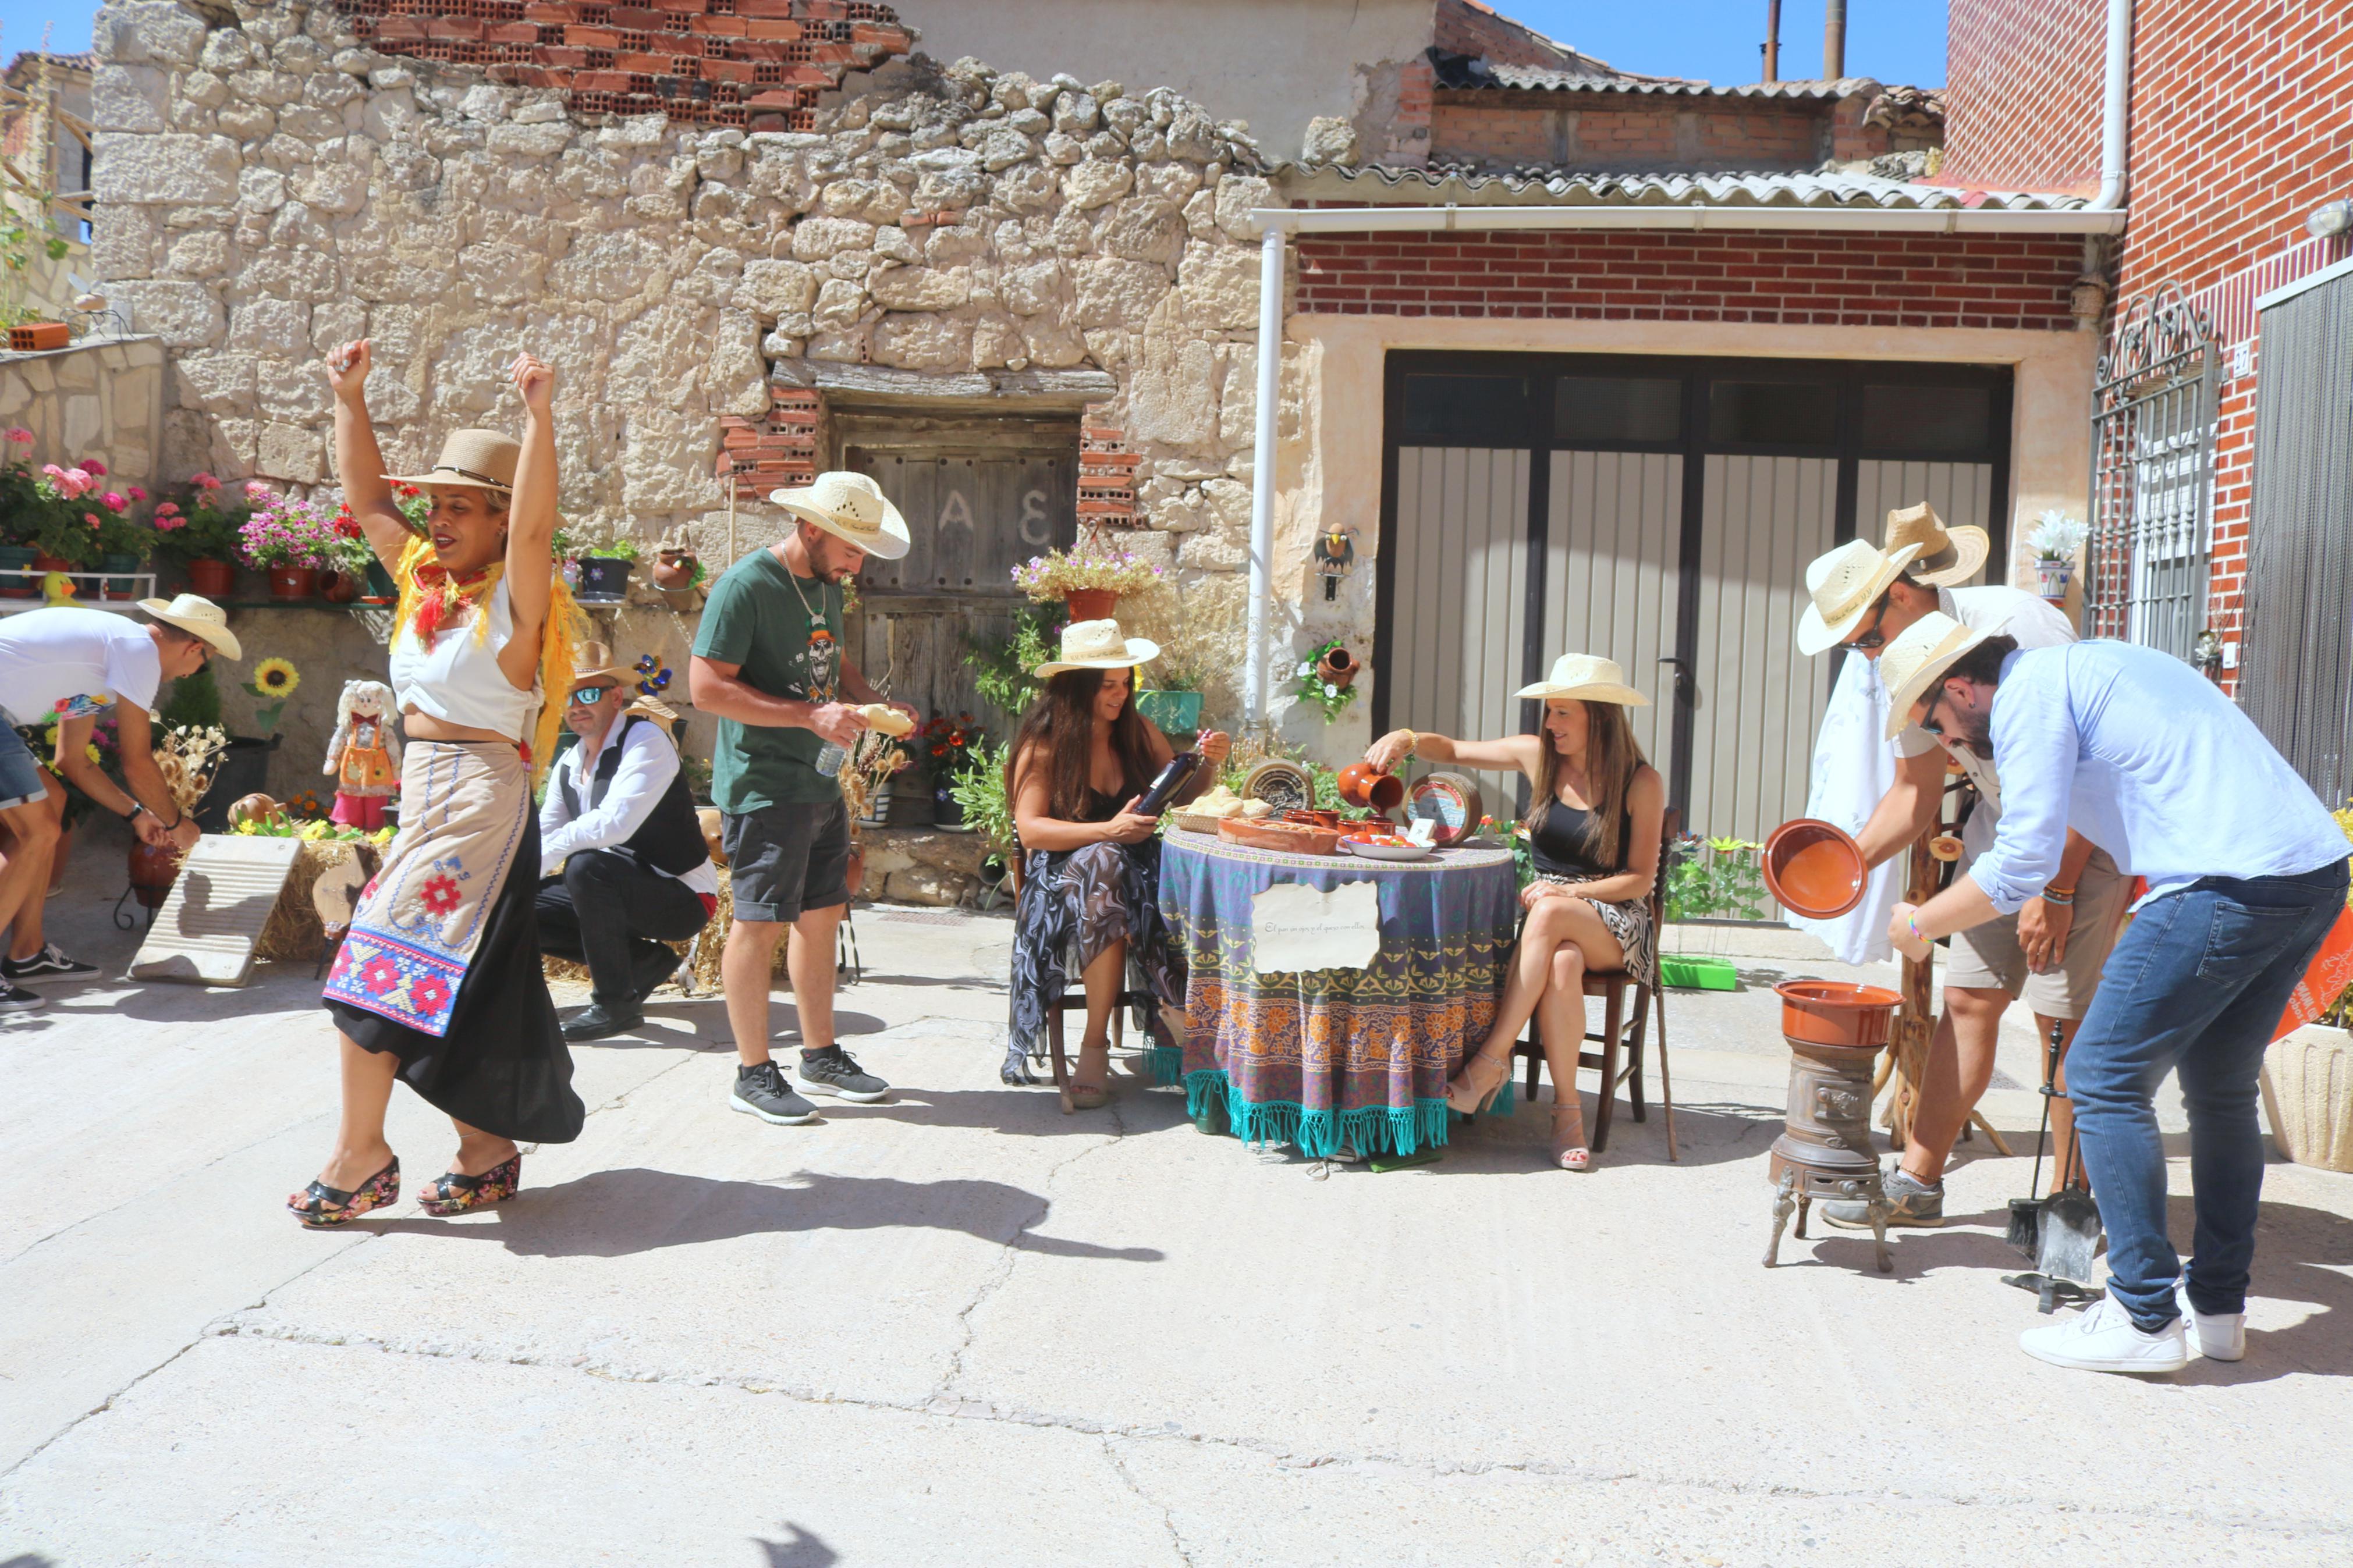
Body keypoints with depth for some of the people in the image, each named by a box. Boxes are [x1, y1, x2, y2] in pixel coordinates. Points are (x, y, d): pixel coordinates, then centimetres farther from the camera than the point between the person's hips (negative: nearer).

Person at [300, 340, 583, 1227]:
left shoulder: (514, 598, -9)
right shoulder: (421, 578, 12)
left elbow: (534, 525, -26)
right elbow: (366, 497, 17)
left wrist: (539, 415, -34)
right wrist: (349, 399, 12)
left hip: (480, 797, -8)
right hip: (424, 796, 8)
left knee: (381, 970, -9)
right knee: (450, 987, 10)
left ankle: (360, 1154, 0)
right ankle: (486, 1152, 19)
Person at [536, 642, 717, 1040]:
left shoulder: (646, 739, -16)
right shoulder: (568, 765, 9)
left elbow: (614, 823, -30)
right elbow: (543, 836, 11)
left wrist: (538, 854, -22)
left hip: (682, 897, -8)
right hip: (622, 890, 9)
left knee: (587, 865, -33)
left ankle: (615, 1004, -20)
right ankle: (646, 961, 7)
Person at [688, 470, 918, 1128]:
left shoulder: (827, 586, 12)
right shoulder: (745, 586, -14)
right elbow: (707, 686, -19)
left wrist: (874, 702, 5)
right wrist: (811, 716, -23)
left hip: (820, 782, 9)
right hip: (763, 785, -9)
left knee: (821, 917, 13)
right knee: (759, 922, -3)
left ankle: (821, 1056, 24)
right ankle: (753, 1073, 7)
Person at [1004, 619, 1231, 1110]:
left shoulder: (1139, 733, 12)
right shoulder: (1043, 744, -3)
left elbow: (1183, 797, 20)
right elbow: (1031, 830, -13)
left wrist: (1208, 764, -1)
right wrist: (1108, 831, -24)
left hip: (1137, 871, 4)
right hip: (1063, 879, -4)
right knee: (1102, 861, -38)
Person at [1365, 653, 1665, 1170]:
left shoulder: (1642, 783, -4)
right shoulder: (1537, 755, 5)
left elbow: (1640, 879, -4)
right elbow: (1454, 750, 14)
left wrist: (1567, 893, -17)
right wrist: (1409, 739, -8)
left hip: (1617, 923, -2)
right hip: (1545, 907, 2)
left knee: (1549, 915, -38)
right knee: (1562, 965, -36)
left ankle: (1492, 1059, -31)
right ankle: (1567, 1109, -27)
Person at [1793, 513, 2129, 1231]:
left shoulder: (2017, 627, -24)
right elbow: (1915, 795, 8)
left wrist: (2056, 890, -20)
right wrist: (1849, 861, -9)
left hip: (2085, 830, -7)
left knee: (2061, 1012, -8)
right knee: (1969, 997, 3)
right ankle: (1918, 1180, 10)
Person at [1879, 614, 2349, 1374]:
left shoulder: (2028, 691, -4)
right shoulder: (2093, 663, 25)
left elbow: (2024, 862, -8)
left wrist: (1919, 924, 4)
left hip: (2229, 884, -10)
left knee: (2104, 1079, -1)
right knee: (2221, 1088, 20)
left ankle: (2145, 1318, 2)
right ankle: (2218, 1306, 29)